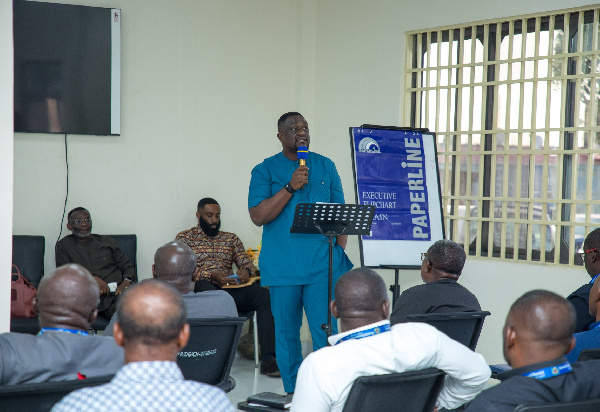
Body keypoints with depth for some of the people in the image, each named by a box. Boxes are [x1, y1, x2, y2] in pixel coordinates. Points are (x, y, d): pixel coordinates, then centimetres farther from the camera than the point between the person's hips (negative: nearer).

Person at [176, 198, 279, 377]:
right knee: (205, 288, -42)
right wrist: (211, 276, -16)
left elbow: (246, 262, 17)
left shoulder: (231, 239, 27)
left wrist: (246, 271, -10)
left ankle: (268, 358, -36)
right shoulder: (185, 237, 16)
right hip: (204, 286, -3)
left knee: (264, 294, -27)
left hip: (231, 288, 3)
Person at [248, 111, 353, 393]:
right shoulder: (265, 170, 4)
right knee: (286, 332, 5)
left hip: (322, 265, 1)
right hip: (282, 267, -1)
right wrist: (290, 187, -14)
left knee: (326, 331, -5)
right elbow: (257, 216, -7)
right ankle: (293, 393, 15)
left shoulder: (326, 166, 12)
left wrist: (340, 250, 2)